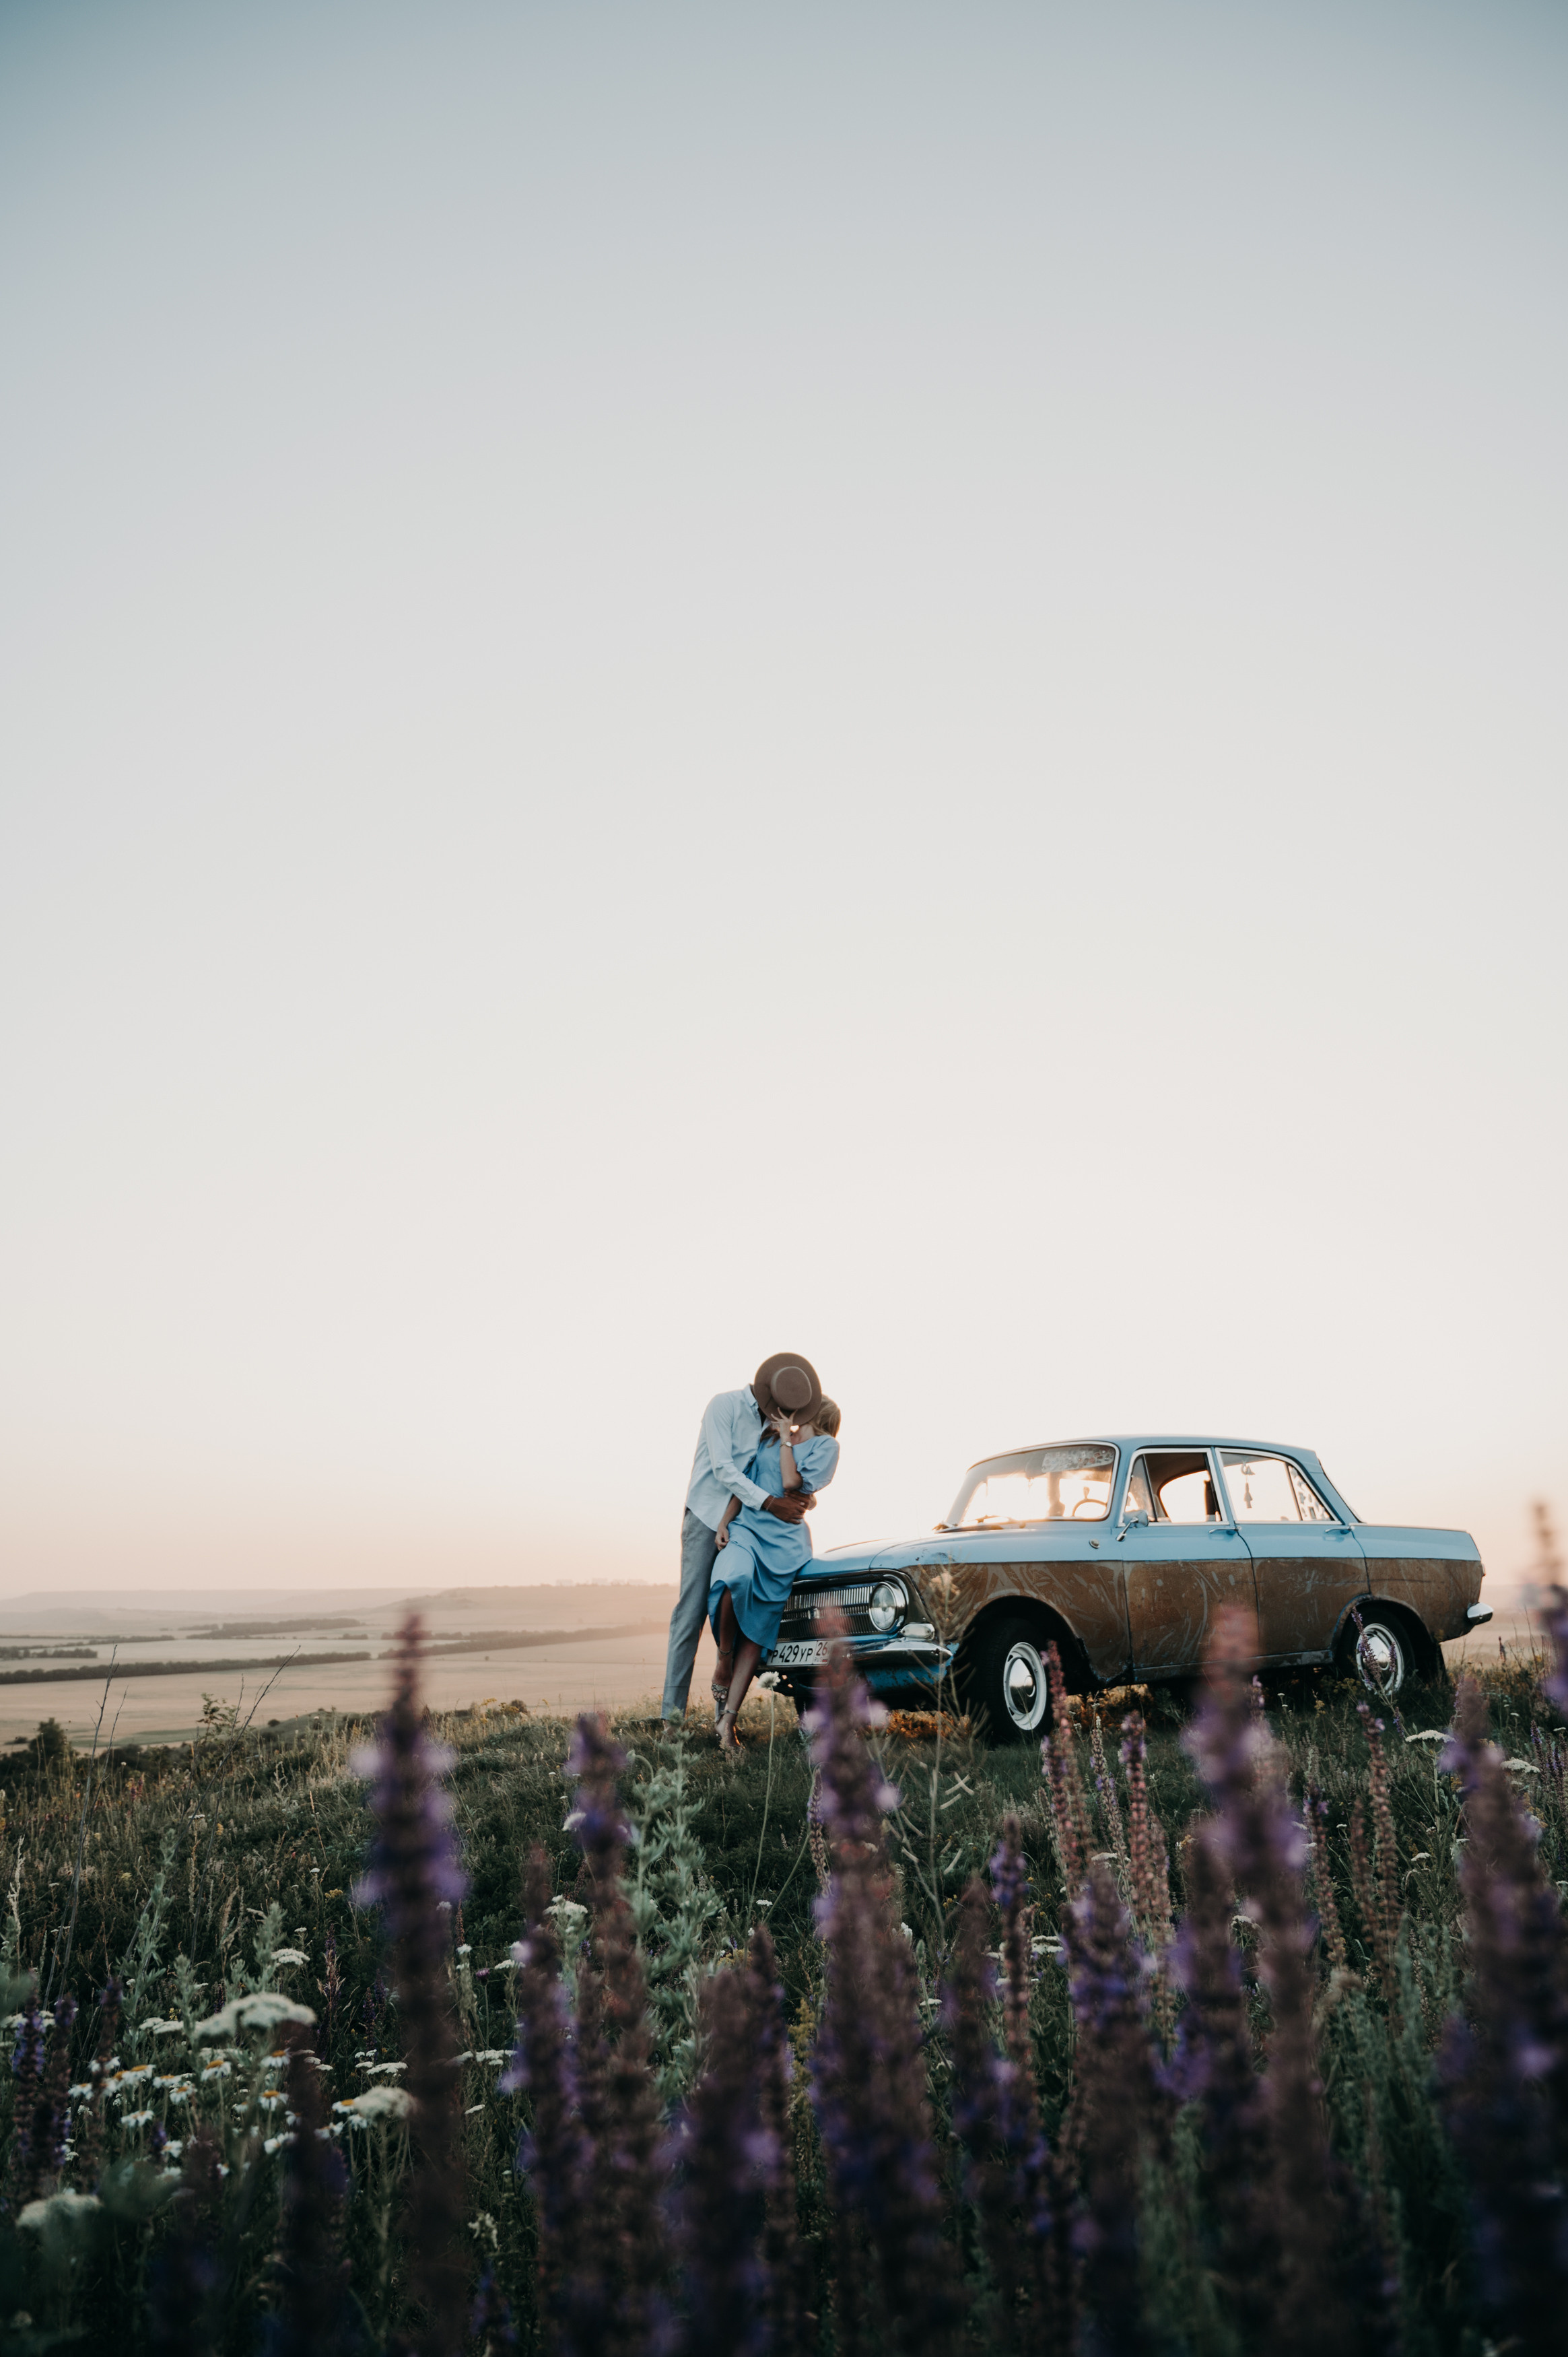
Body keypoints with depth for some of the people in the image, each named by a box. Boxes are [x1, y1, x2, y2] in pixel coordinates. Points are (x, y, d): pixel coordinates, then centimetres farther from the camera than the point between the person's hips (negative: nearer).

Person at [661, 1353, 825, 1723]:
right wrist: (769, 1503, -24)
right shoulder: (725, 1407, -8)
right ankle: (673, 1709, -7)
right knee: (692, 1610, -9)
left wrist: (805, 1499, -11)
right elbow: (722, 1470, -16)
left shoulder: (780, 1424, 11)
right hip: (707, 1519, -5)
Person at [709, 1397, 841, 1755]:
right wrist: (724, 1522, 6)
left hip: (785, 1540, -2)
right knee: (735, 1580, -32)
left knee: (756, 1631, -7)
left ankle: (728, 1719, -5)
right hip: (746, 1527, 2)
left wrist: (786, 1438, 0)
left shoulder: (826, 1445, 6)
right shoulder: (770, 1437, 21)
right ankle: (723, 1662, -10)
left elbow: (792, 1484, -8)